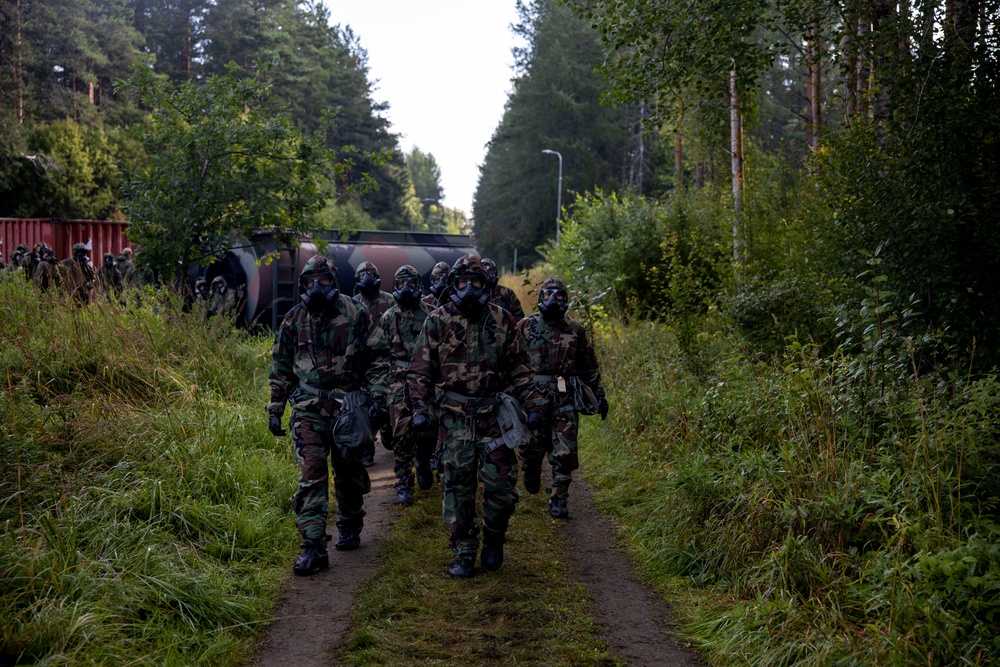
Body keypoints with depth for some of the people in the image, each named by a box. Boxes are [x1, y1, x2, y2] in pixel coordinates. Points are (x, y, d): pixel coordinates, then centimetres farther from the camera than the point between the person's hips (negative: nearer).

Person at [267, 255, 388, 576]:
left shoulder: (355, 314, -2)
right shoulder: (294, 319, 4)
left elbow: (375, 358, 1)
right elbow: (281, 369, 11)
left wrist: (378, 396, -9)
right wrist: (275, 410, 9)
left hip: (348, 405, 0)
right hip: (309, 408, 0)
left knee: (349, 473, 12)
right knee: (311, 474, -9)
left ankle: (349, 529, 35)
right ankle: (313, 546, -10)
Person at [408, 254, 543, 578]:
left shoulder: (502, 320, 6)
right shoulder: (437, 320, 1)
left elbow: (519, 366, 12)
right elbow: (420, 369, 4)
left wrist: (532, 403, 4)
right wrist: (420, 409, -6)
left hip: (493, 414, 1)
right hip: (454, 417, -1)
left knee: (502, 485, -1)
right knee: (458, 485, 2)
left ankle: (493, 542, 24)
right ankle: (463, 553, 13)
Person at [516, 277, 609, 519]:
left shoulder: (575, 330, 9)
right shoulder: (526, 326, 3)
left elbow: (589, 366, 15)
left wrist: (599, 395, 13)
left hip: (565, 399, 1)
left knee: (564, 453, -3)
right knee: (533, 446, 8)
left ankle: (559, 499, 5)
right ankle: (531, 472, 40)